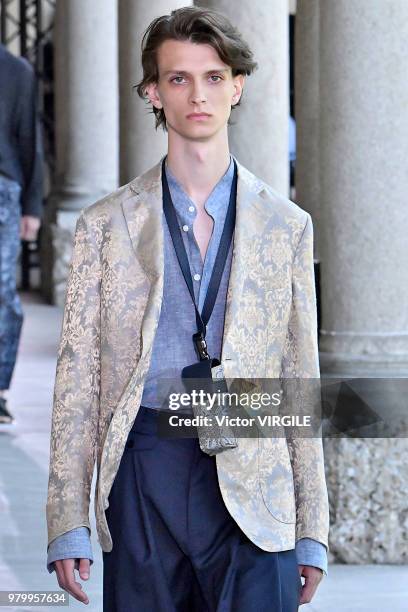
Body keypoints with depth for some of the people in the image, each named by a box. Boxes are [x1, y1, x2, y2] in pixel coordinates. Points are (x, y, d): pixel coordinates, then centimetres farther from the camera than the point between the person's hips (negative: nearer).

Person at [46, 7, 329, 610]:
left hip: (253, 488, 0)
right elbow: (77, 380, 6)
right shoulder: (105, 226, 8)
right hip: (144, 475, 0)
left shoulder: (286, 226, 11)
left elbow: (302, 379, 10)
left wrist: (313, 532, 6)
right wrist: (68, 526, -1)